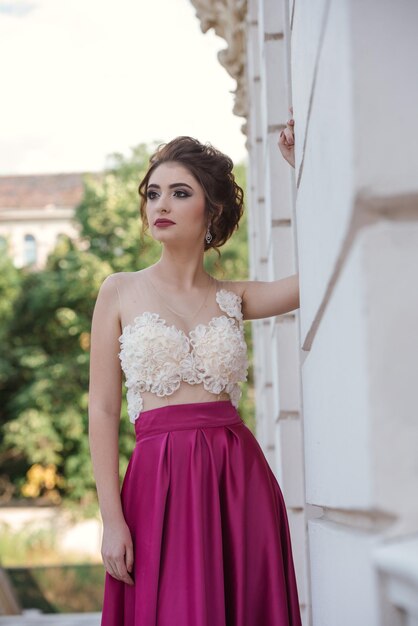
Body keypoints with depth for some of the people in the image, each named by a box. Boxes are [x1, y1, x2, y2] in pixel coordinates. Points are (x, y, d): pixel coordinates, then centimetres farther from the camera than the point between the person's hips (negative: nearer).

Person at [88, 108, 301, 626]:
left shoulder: (233, 299, 11)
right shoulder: (121, 292, 6)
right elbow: (103, 409, 2)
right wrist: (111, 519, -7)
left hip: (240, 477, 2)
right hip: (161, 480, -2)